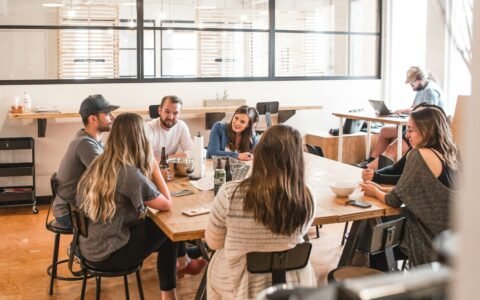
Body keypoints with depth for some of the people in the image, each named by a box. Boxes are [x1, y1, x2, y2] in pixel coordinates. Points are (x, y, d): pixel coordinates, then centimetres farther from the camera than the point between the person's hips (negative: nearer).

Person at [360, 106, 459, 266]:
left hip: (431, 241, -7)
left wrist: (375, 192, 7)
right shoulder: (449, 156, 7)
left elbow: (395, 200, -12)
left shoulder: (419, 155, -18)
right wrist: (381, 189, 10)